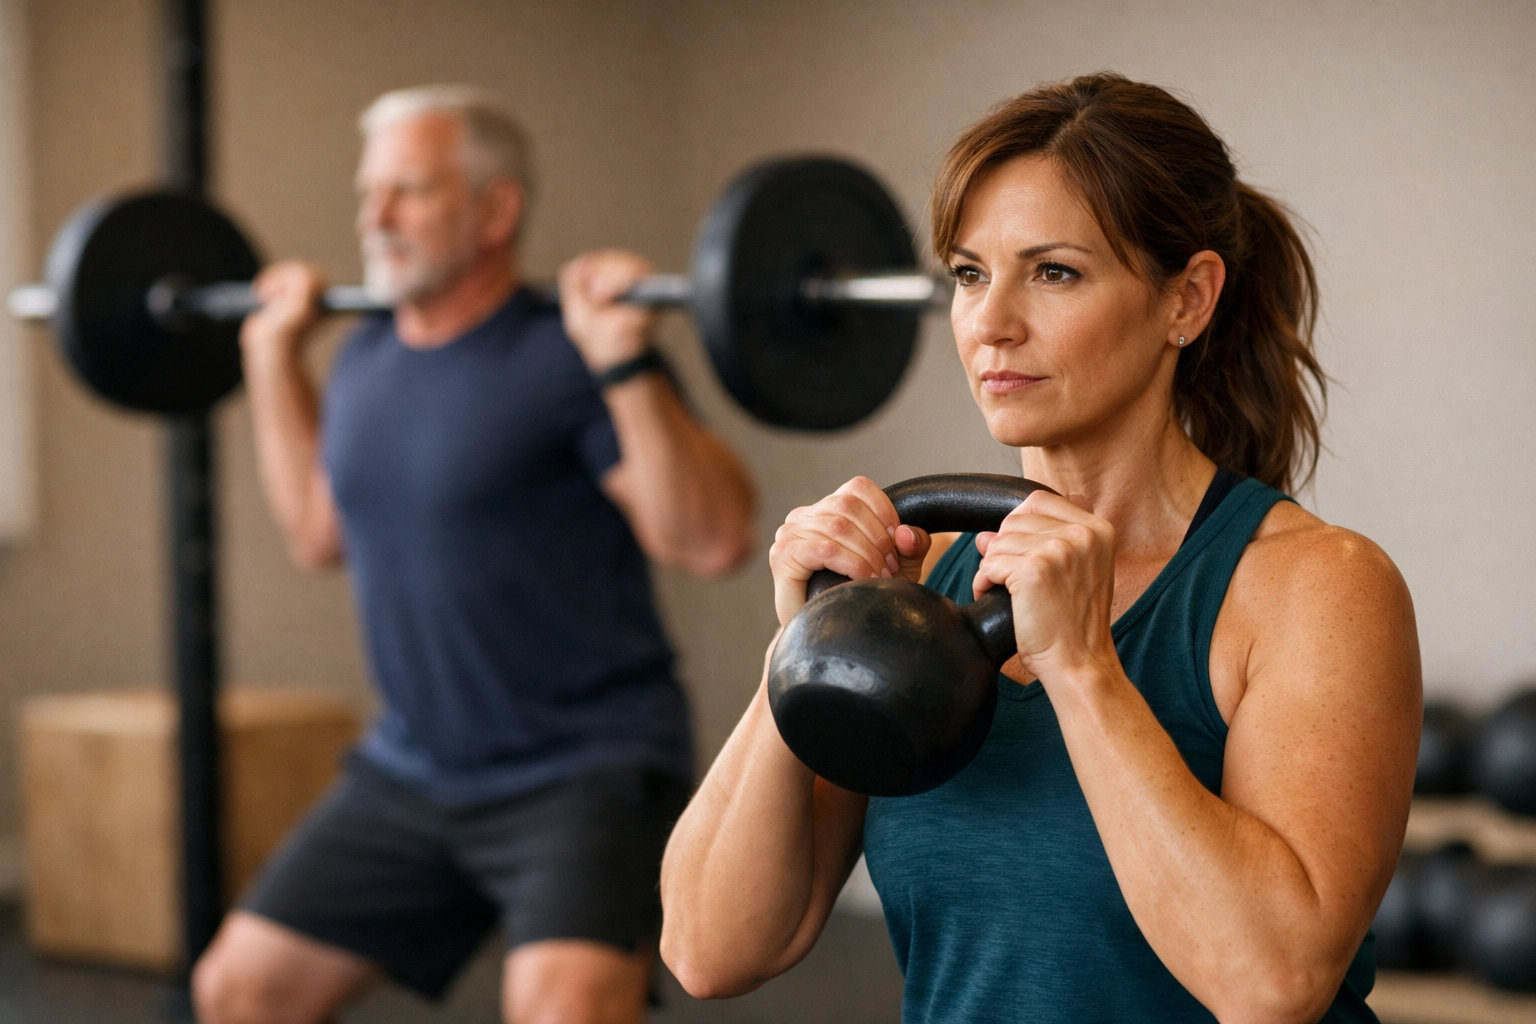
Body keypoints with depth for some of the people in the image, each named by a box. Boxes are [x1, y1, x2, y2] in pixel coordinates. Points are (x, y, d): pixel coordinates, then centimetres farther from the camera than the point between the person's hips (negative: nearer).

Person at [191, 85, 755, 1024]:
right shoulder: (368, 362, 7)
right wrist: (274, 355, 20)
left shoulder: (563, 360, -16)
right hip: (414, 771, 8)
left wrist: (626, 364, -33)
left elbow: (712, 540, -24)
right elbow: (320, 532, 22)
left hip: (589, 770, -8)